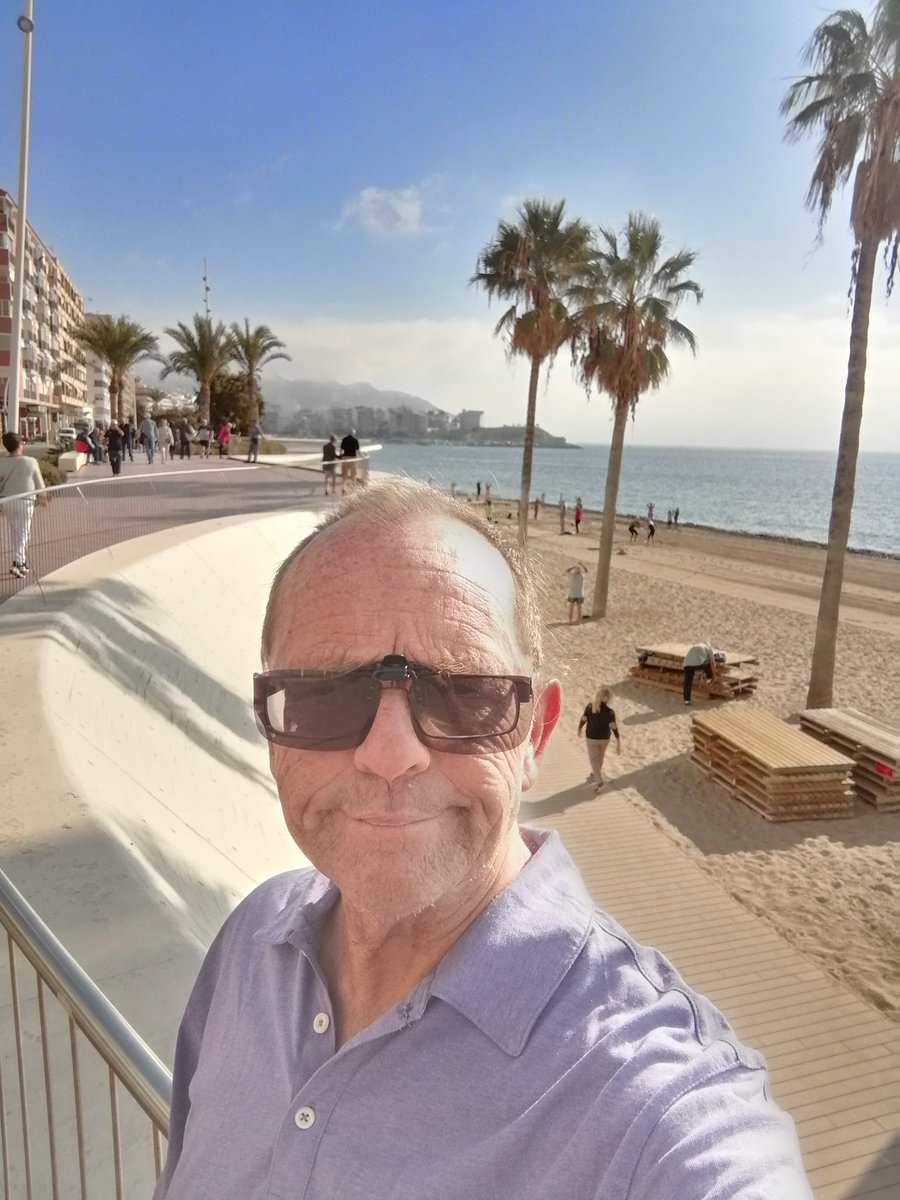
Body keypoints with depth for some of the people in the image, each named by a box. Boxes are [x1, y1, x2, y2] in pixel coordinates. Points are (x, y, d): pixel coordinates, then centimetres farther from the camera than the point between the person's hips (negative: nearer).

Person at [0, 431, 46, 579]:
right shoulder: (30, 462, -10)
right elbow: (39, 482, 1)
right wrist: (43, 496, 16)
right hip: (25, 500, -3)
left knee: (15, 532, 18)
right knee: (23, 533, 2)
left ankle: (21, 561, 26)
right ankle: (17, 562, -11)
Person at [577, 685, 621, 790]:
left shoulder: (590, 707, -18)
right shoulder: (610, 712, -21)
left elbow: (583, 719, -7)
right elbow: (614, 727, -20)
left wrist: (579, 729, 13)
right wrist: (618, 743, -14)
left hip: (591, 738, -1)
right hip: (604, 738, 1)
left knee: (593, 758, 13)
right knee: (600, 756, 26)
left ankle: (599, 780, 3)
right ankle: (596, 774, 46)